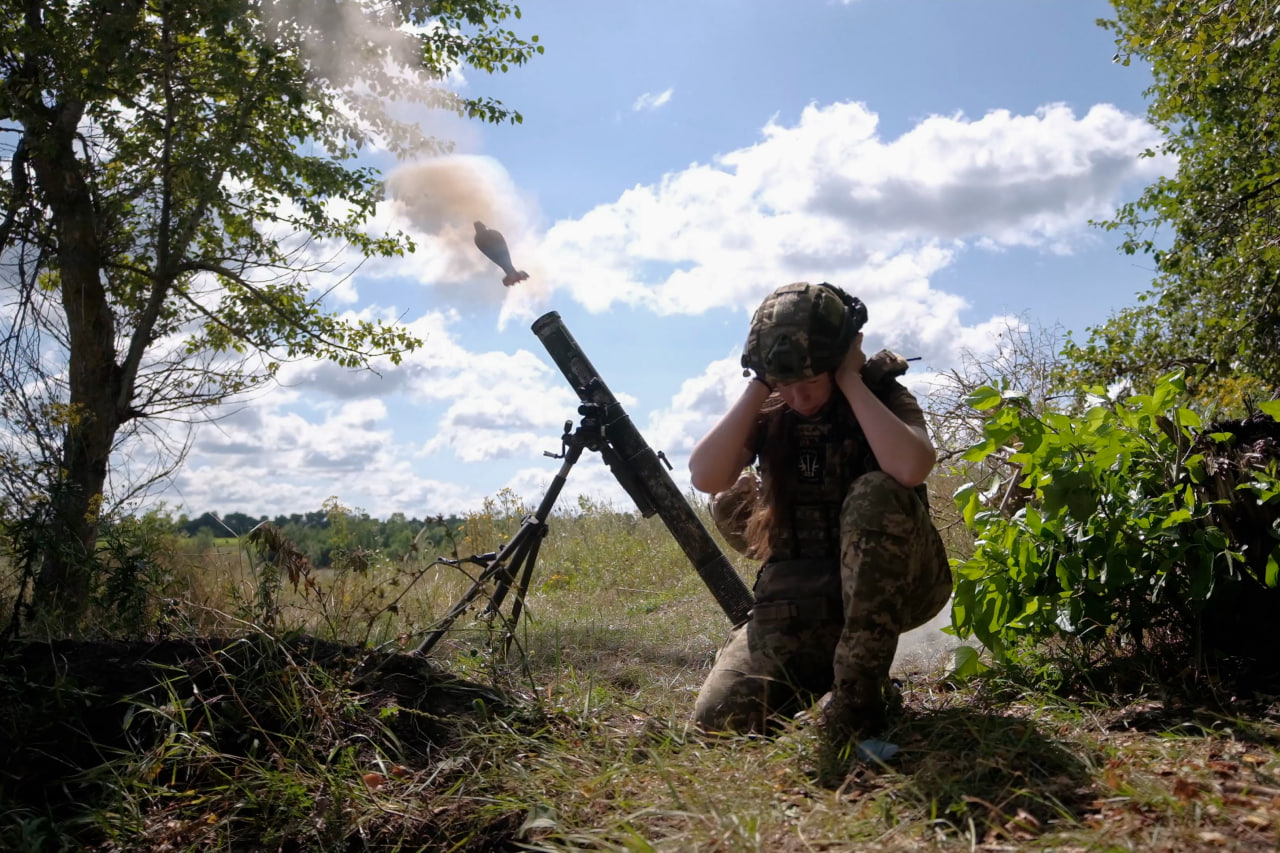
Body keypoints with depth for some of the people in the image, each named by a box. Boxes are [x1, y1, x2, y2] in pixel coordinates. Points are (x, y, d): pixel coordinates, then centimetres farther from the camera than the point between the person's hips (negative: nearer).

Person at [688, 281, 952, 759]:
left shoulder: (883, 394, -6)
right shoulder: (769, 411, 2)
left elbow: (911, 467, -30)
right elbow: (705, 476, -15)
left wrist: (852, 382, -21)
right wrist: (757, 390, -14)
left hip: (891, 585, -3)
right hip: (798, 600, 3)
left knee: (876, 496, -34)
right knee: (719, 719, -14)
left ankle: (858, 687, -23)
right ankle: (820, 673, 17)